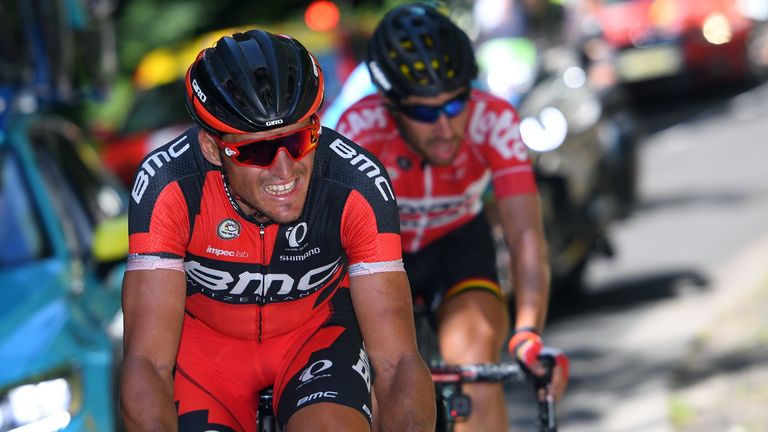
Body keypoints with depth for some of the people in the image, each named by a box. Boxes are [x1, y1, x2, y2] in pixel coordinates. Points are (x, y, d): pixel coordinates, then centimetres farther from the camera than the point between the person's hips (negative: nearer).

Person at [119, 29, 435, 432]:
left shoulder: (358, 185, -31)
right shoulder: (167, 184, -32)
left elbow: (397, 361, -32)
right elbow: (147, 362, -34)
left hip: (318, 326, -1)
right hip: (206, 331, 1)